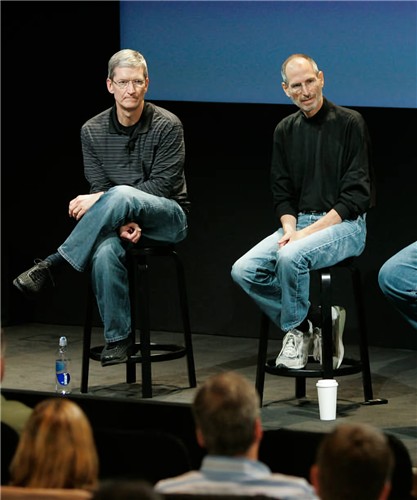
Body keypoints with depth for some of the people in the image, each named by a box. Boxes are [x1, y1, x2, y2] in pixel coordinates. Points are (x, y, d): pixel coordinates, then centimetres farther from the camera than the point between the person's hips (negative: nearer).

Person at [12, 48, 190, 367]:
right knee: (104, 252, -35)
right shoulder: (92, 131, 4)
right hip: (121, 219, 3)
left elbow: (162, 185, -13)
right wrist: (121, 222, -22)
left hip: (168, 218, -3)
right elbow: (99, 187, 0)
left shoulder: (167, 126, -8)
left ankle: (52, 266, -32)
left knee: (120, 195, -37)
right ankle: (118, 340, -21)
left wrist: (102, 198, -22)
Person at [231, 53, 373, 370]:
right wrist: (290, 230, -9)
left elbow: (356, 195, -12)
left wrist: (309, 232, -19)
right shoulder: (286, 131, 11)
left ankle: (297, 329, -10)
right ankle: (315, 318, -4)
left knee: (291, 257, -35)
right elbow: (282, 193, 12)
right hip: (300, 223, 6)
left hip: (344, 225, -6)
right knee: (244, 271, -16)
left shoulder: (350, 123, -8)